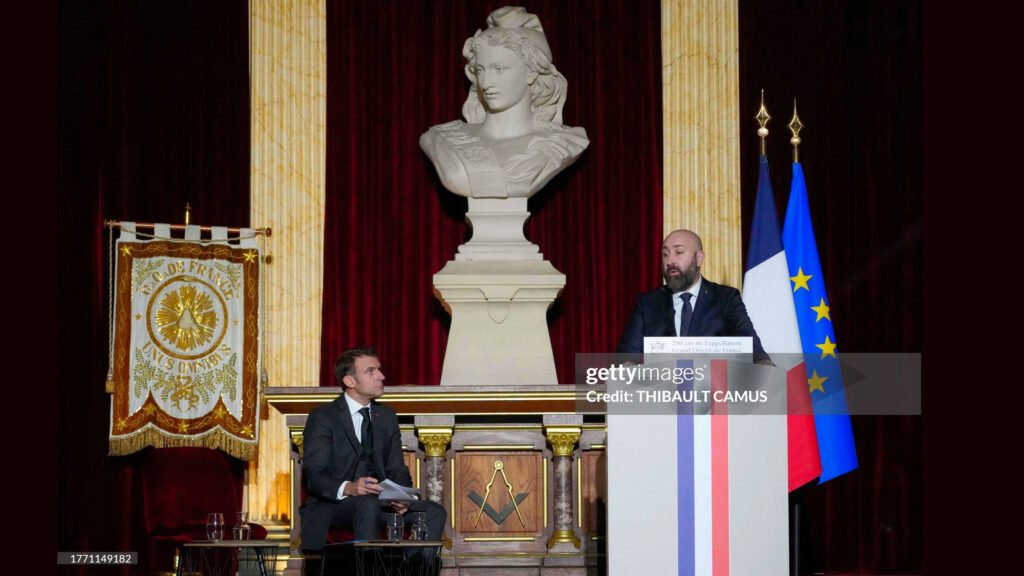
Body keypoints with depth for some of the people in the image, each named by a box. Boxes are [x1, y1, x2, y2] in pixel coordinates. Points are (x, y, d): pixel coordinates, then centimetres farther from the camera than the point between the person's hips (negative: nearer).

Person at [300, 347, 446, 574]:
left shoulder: (387, 417, 16)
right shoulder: (322, 418, -2)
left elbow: (398, 470, 11)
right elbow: (314, 476, -13)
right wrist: (348, 488, -34)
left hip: (380, 501, 6)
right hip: (332, 503, -5)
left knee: (434, 512, -17)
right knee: (368, 504, -38)